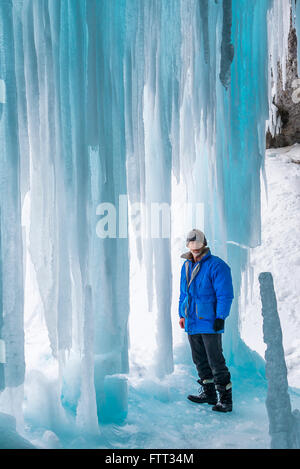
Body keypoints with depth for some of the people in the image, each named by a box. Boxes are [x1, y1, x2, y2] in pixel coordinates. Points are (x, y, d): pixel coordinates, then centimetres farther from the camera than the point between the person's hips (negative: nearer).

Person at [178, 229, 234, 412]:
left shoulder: (216, 265, -11)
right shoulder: (187, 266, 12)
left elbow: (225, 294, -14)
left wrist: (220, 317, -17)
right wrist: (182, 314, 18)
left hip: (209, 323, -8)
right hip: (192, 322, 8)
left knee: (216, 361, -4)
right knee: (200, 360, 15)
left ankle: (226, 399, 5)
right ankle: (209, 393, 28)